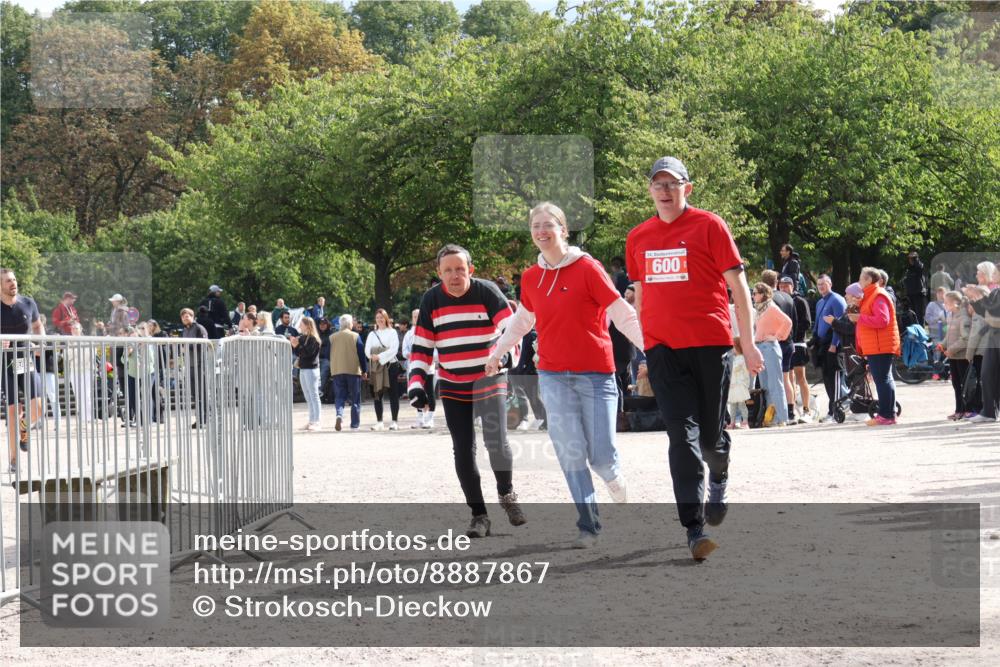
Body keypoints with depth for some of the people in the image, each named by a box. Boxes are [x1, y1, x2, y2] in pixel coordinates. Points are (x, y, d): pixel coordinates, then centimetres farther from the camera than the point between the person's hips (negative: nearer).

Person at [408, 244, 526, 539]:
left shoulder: (487, 292, -11)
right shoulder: (431, 299, -1)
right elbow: (421, 346, 3)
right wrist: (417, 384, -7)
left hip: (489, 380, -3)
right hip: (452, 388, 3)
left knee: (497, 442, -15)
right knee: (463, 451, -1)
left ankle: (507, 495, 14)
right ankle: (479, 514, 10)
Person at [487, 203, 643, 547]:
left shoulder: (588, 268, -6)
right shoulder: (530, 278, 8)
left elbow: (622, 314, -8)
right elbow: (521, 321, 26)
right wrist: (497, 353, 32)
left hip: (596, 374, -3)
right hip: (553, 376, 3)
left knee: (601, 456, -7)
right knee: (571, 454, -4)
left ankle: (618, 485, 27)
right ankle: (588, 526, 4)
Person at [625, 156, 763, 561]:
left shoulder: (709, 226, -2)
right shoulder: (638, 238, 11)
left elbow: (738, 286, -2)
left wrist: (749, 344, -6)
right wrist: (644, 348, 20)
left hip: (710, 345, -2)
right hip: (663, 348, 2)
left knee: (710, 435, 6)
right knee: (682, 434, -8)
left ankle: (718, 481, 42)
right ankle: (694, 530, -12)